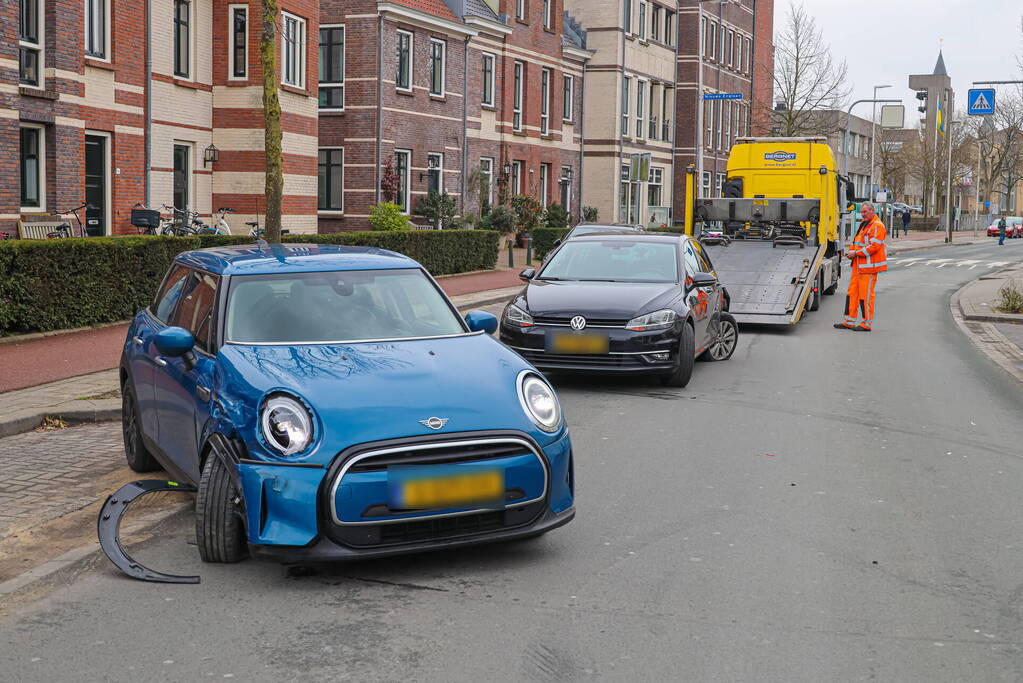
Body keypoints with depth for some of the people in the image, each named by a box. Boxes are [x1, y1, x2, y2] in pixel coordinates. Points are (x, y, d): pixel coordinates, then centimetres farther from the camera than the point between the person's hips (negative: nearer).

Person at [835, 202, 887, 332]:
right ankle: (849, 322, 15)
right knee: (852, 292, 10)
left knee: (866, 294, -5)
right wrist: (850, 251, 7)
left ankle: (867, 324, 3)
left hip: (869, 267, -10)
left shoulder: (877, 226, -12)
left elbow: (874, 246, -21)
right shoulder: (864, 225, 19)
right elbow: (856, 241, 27)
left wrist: (856, 253, -18)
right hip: (858, 265, 10)